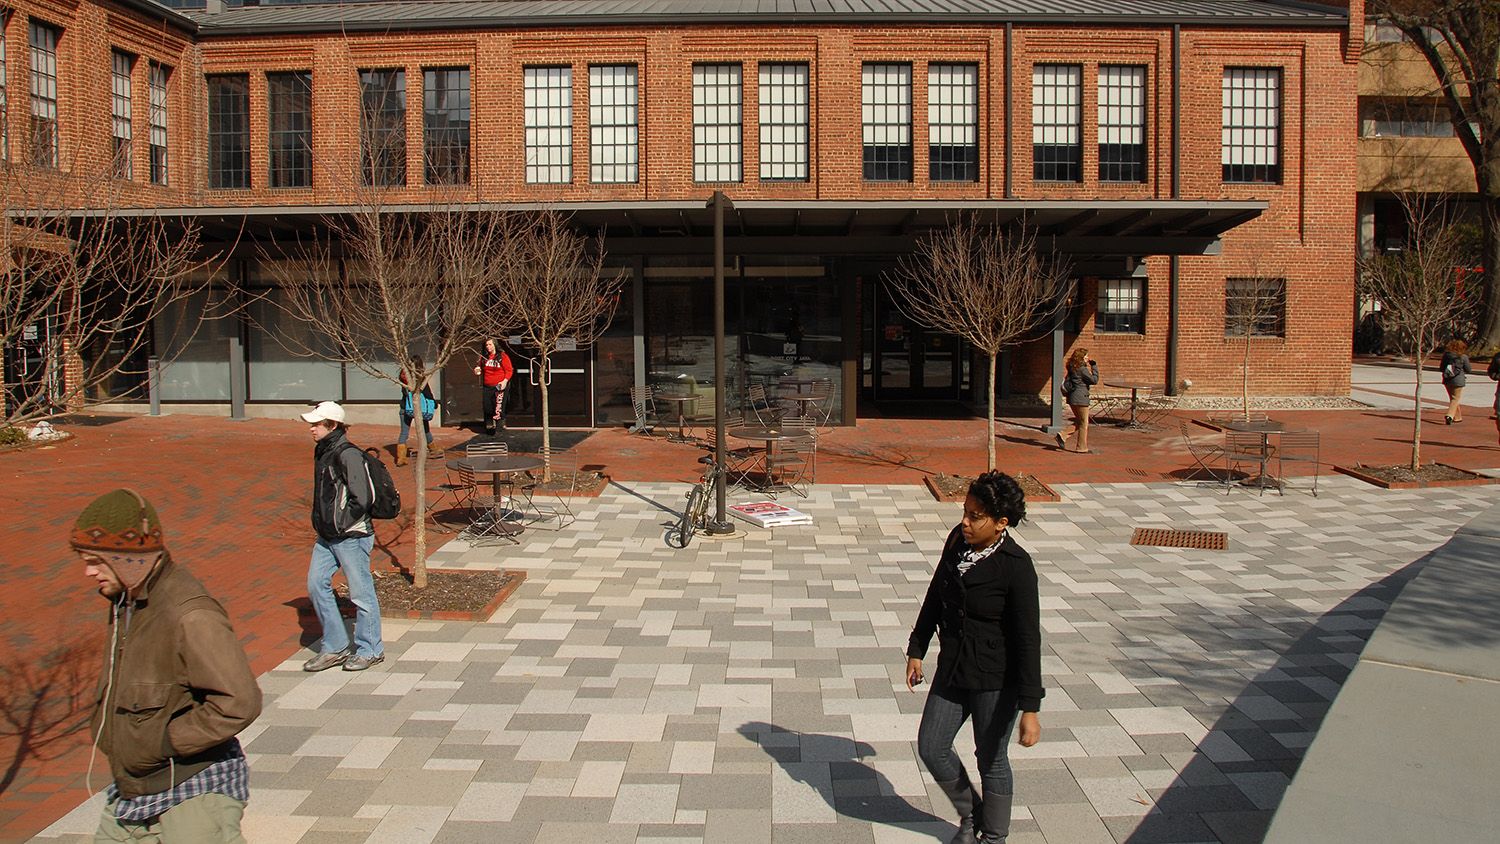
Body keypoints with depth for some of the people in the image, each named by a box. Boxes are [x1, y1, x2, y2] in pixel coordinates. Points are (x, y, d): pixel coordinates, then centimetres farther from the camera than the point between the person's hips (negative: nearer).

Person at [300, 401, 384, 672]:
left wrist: (341, 524, -15)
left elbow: (362, 498, -21)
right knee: (316, 585, 9)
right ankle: (335, 648, 21)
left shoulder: (347, 454, -18)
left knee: (361, 593, 2)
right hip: (326, 537, 9)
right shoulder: (322, 451, 10)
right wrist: (320, 520, 15)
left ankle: (370, 650, 17)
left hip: (351, 537, -9)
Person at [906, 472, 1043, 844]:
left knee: (991, 759, 10)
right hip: (953, 667, 6)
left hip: (997, 677, -6)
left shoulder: (1016, 566, -22)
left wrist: (1030, 707, -21)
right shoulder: (957, 540, -4)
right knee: (931, 748, 10)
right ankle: (970, 814, 37)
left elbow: (1028, 638, -20)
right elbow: (935, 597, 10)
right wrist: (917, 649, 13)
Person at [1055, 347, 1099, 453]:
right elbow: (1094, 380, -11)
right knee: (1084, 423, 2)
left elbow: (1066, 381, 15)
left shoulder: (1072, 368, 10)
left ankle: (1063, 435, 4)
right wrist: (1094, 367, -3)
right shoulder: (1082, 369, -15)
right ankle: (1082, 447, 6)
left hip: (1072, 397, 9)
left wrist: (1065, 395, 16)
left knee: (1079, 421, 19)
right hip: (1080, 398, -9)